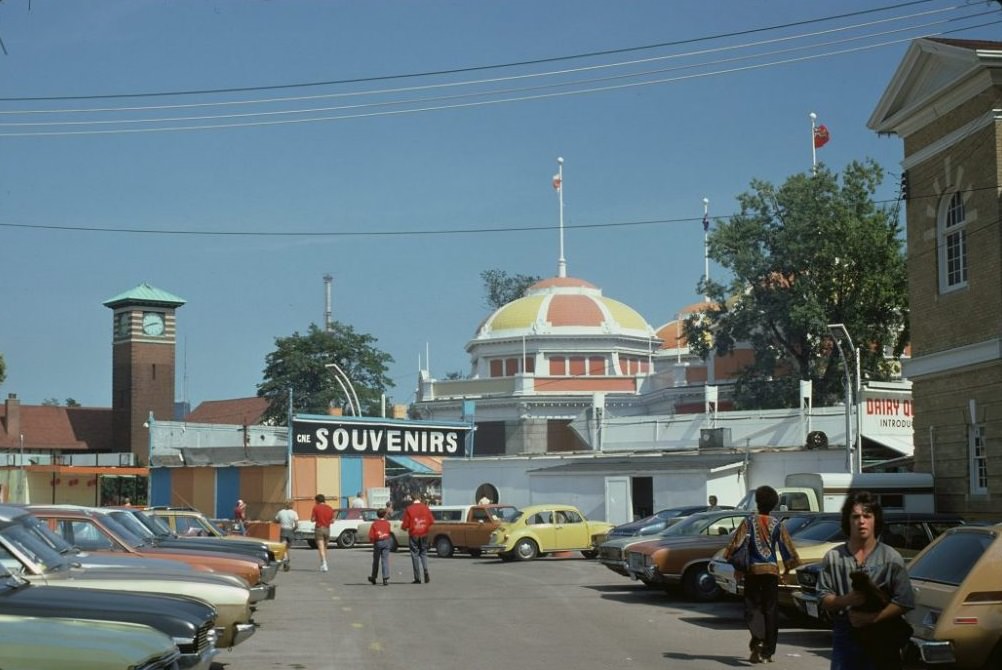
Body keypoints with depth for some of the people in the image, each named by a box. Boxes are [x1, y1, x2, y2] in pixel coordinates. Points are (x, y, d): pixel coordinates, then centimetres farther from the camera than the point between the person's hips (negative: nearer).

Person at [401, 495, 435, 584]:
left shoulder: (408, 509, -7)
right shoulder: (425, 508, 1)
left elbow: (405, 525, -8)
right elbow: (431, 521, 1)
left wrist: (404, 527, 15)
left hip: (413, 535, -2)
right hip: (424, 534, 2)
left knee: (415, 555, 4)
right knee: (423, 553, 15)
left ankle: (417, 578, 3)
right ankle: (426, 570, -10)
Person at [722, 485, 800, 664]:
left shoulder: (749, 521, -3)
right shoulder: (777, 525, 1)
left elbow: (735, 543, -12)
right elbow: (787, 547, 1)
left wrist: (728, 556, 1)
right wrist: (788, 567, 14)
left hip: (753, 569, -1)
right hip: (771, 570, 1)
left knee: (752, 607, 5)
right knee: (770, 610, 7)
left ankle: (757, 639, -23)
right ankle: (767, 652, 7)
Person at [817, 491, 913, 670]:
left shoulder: (891, 558, 0)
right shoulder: (833, 557, 4)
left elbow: (904, 602, -5)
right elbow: (824, 599, 3)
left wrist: (870, 617, -16)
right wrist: (847, 600, -17)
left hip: (882, 641, -1)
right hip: (845, 637, 1)